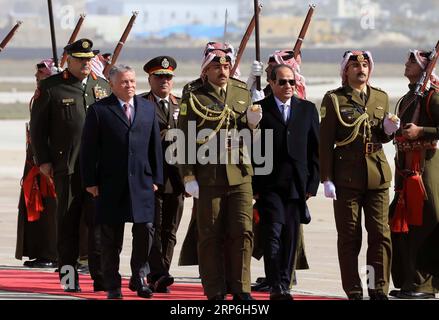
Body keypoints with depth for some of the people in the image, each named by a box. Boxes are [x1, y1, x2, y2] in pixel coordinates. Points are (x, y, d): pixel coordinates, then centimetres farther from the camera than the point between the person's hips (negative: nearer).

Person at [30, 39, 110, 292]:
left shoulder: (103, 87, 13)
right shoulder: (51, 88, 2)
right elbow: (38, 126, 3)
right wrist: (43, 160, -3)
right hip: (66, 166, -2)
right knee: (68, 222, 4)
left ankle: (101, 277, -2)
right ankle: (69, 276, 11)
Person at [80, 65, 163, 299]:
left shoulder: (148, 109, 12)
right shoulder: (99, 110, -1)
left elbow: (155, 146, 13)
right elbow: (88, 149, -1)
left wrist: (156, 178, 8)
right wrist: (90, 181, -6)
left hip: (142, 183, 3)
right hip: (110, 184, -3)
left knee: (145, 229, -3)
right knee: (111, 237, 2)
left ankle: (139, 277, 14)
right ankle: (112, 286, 10)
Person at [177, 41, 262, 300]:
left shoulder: (242, 92, 10)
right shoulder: (193, 95, -1)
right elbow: (185, 139, -3)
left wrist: (252, 123, -5)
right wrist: (189, 177, -8)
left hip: (239, 173, 3)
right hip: (208, 175, -3)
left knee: (242, 232, -2)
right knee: (211, 236, 3)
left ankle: (240, 289, 5)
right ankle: (216, 293, 9)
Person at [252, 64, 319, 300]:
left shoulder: (308, 110, 12)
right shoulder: (259, 110, 3)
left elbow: (315, 149, 12)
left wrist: (312, 183, 4)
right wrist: (253, 185, -6)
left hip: (297, 184, 3)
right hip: (269, 185, -3)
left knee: (291, 236, 4)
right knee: (273, 232, -12)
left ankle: (284, 286, 11)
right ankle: (275, 287, -12)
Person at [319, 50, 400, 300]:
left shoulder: (381, 97, 14)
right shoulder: (334, 99, 1)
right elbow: (325, 142, -3)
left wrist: (388, 130, -2)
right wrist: (326, 179, -10)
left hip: (377, 175, 3)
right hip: (347, 177, -3)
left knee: (381, 235, -1)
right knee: (349, 238, 1)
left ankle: (379, 289, 3)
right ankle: (354, 292, 6)